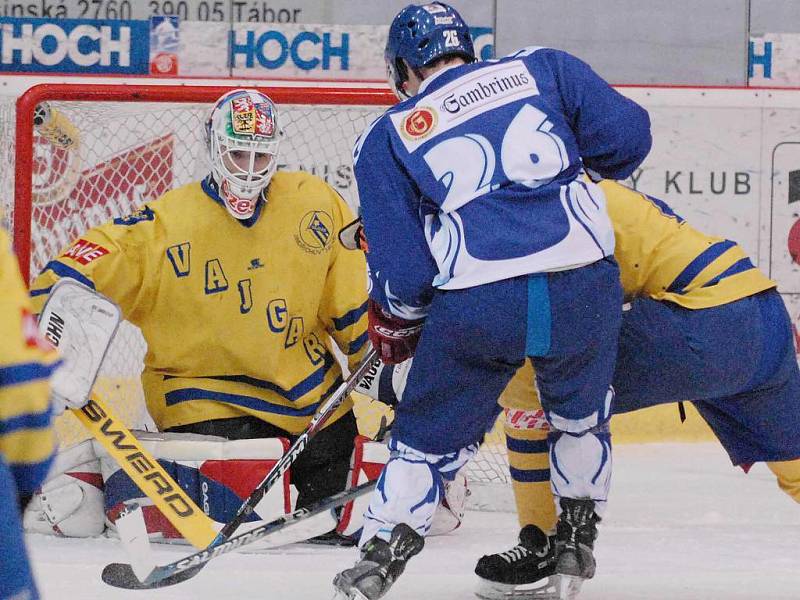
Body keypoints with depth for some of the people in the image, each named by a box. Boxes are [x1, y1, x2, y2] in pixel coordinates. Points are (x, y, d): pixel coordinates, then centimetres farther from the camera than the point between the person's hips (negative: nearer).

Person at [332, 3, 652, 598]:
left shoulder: (387, 137, 15)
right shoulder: (542, 68, 17)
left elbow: (404, 269, 8)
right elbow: (627, 136, 8)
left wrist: (396, 324, 28)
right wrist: (582, 163, 30)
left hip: (474, 305, -1)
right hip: (584, 290, 1)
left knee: (430, 437, 19)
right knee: (580, 415, 29)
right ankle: (577, 542, 35)